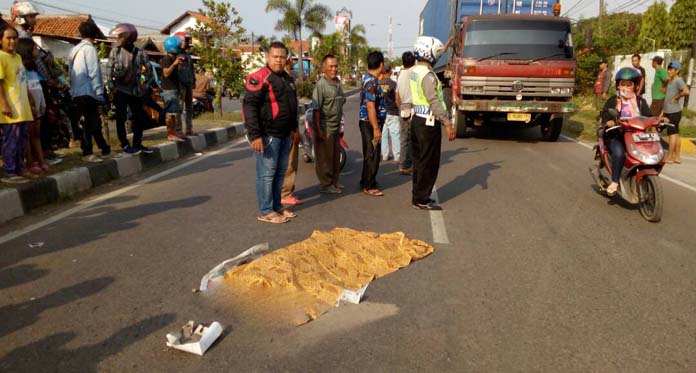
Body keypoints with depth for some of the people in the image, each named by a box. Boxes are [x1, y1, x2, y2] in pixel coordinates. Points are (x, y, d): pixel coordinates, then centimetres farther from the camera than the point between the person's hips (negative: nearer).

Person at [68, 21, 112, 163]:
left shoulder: (74, 50, 17)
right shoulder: (89, 48, -8)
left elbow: (71, 72, 16)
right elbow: (93, 72, -14)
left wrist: (73, 87, 19)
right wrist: (99, 92, -14)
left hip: (77, 93, 9)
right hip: (88, 92, -9)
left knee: (93, 120, 14)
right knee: (91, 122, -5)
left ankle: (104, 148, 21)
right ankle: (87, 153, -3)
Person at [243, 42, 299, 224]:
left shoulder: (287, 79, 15)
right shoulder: (259, 78, -13)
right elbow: (249, 106, -20)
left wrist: (294, 128, 23)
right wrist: (255, 135, -25)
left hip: (284, 135, 9)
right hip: (267, 135, -9)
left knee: (280, 171, 14)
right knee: (267, 173, -3)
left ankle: (277, 206, 25)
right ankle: (266, 211, 5)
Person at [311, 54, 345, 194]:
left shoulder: (338, 83, 12)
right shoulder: (321, 85, -14)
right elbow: (316, 110, -18)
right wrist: (318, 130, -21)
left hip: (336, 127, 8)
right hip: (325, 128, -8)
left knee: (336, 156, 17)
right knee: (325, 157, 0)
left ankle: (334, 181, 30)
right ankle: (325, 185, 11)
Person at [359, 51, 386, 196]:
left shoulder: (368, 78, 12)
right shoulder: (371, 82, -20)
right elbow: (370, 107, -25)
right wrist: (376, 128, -24)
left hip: (369, 123, 10)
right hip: (370, 124, -10)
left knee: (371, 154, 18)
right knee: (372, 155, -2)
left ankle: (367, 181, 29)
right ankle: (368, 186, 6)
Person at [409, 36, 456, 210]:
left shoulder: (415, 71, 10)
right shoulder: (427, 75, -19)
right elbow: (434, 102, -25)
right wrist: (448, 124, -24)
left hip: (417, 120, 10)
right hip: (428, 123, -10)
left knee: (420, 160, 16)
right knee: (428, 163, -2)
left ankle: (418, 195, 26)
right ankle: (421, 200, 5)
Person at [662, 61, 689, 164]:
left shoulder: (678, 80, -14)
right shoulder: (670, 81, 15)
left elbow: (686, 91, -32)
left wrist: (676, 97, -18)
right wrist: (663, 112, 18)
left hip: (674, 112, -9)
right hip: (669, 112, 9)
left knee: (672, 133, -5)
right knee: (675, 134, 12)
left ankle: (669, 157, -1)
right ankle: (677, 156, 18)